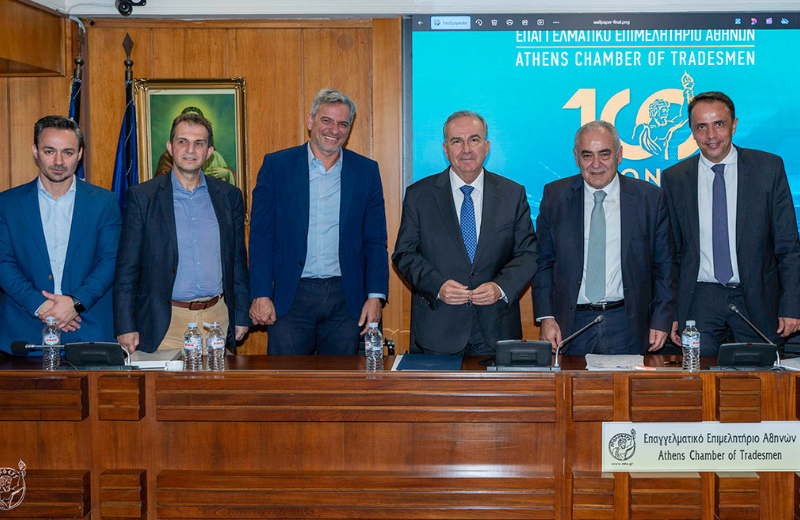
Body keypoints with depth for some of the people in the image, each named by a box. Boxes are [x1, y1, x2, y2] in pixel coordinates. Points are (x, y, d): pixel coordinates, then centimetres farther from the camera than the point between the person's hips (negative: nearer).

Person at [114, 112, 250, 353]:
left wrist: (241, 316, 9)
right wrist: (126, 326, -5)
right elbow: (126, 268, 0)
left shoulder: (229, 196, 8)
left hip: (217, 318, 2)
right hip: (164, 324, -2)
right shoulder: (141, 196, 0)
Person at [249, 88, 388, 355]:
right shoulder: (277, 165, 3)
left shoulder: (367, 171, 7)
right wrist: (260, 295, -6)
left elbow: (375, 241, 8)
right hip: (290, 300, -1)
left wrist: (375, 296, -1)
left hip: (345, 302, 1)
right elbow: (260, 236, 1)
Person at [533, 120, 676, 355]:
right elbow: (543, 262, 6)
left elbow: (665, 266, 5)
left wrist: (661, 321, -2)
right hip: (571, 325, 1)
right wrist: (546, 317, -3)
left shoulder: (650, 198, 2)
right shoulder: (555, 196, 4)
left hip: (627, 328, 0)